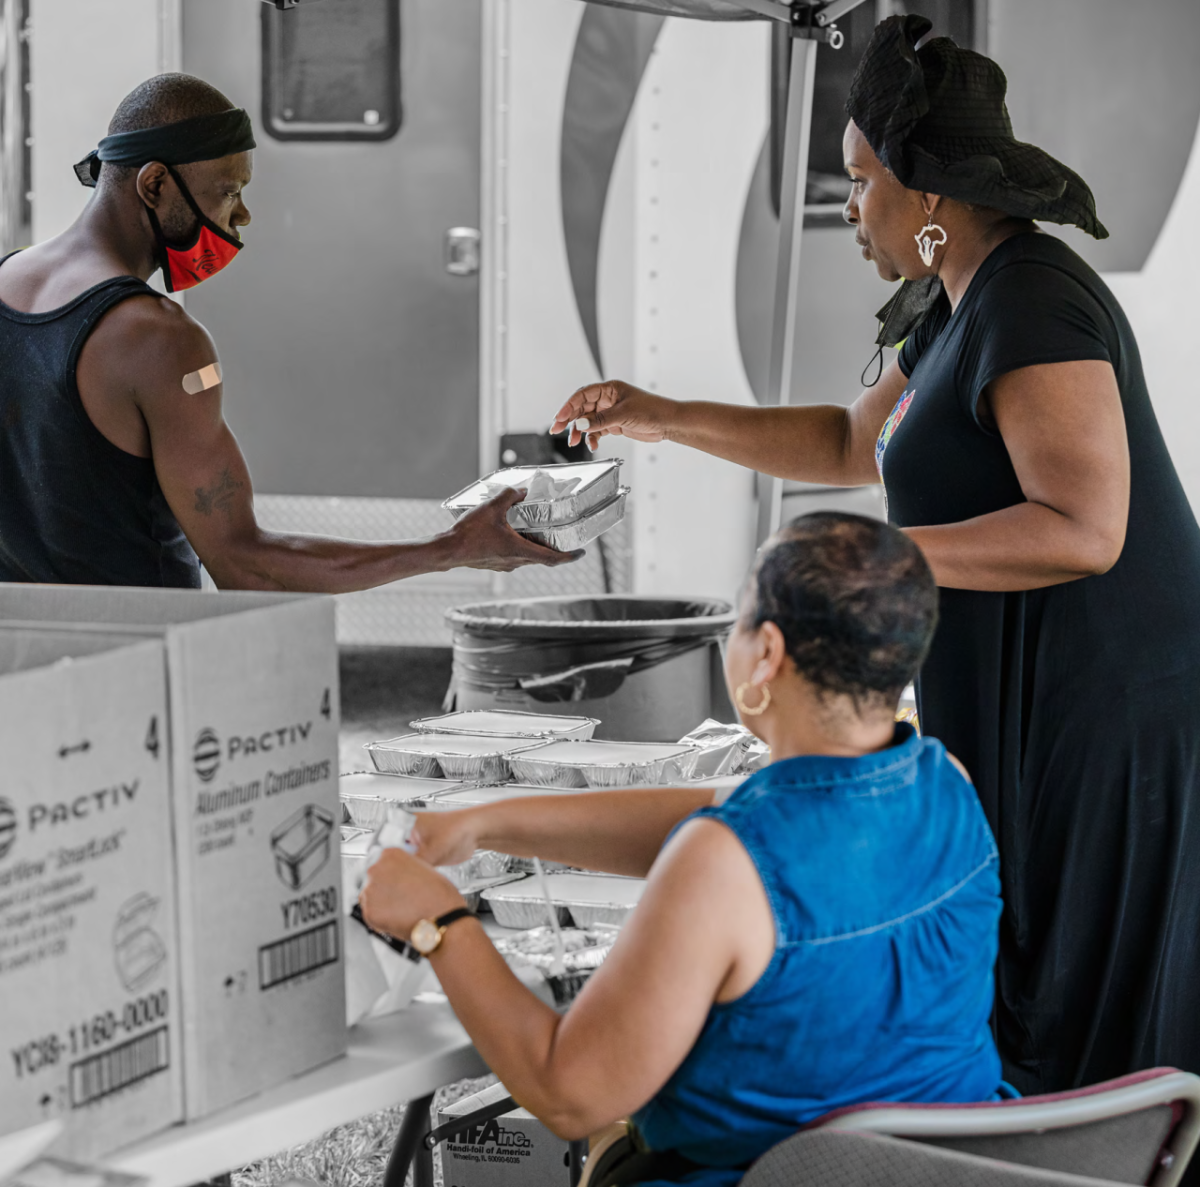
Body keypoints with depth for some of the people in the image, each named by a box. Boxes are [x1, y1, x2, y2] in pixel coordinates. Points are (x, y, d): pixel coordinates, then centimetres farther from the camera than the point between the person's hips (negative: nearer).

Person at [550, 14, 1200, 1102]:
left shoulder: (1034, 306, -18)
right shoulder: (967, 305, 14)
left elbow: (1085, 530, -26)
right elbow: (853, 444, 28)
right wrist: (664, 418, 24)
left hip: (1103, 717, -10)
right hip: (1029, 704, 10)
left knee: (1085, 1031, -4)